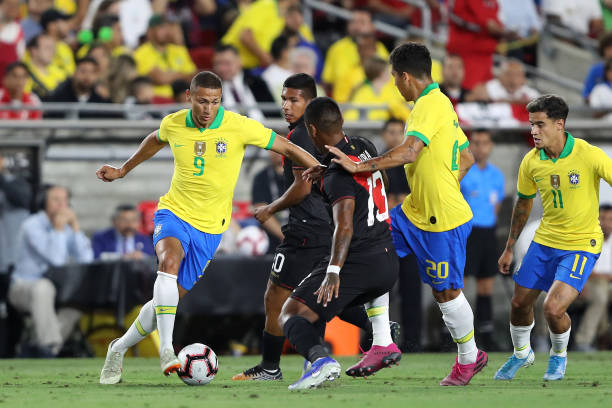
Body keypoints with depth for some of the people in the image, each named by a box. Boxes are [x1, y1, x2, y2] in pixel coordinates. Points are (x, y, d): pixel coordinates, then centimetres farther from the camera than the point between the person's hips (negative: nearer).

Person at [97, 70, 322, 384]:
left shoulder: (239, 126, -13)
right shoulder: (173, 124, -4)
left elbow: (288, 149, -7)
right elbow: (155, 140, 22)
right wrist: (123, 170, 29)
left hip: (209, 227, 0)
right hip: (173, 212, 0)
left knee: (169, 299, 2)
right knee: (169, 261, -32)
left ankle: (119, 349, 24)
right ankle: (166, 351, -38)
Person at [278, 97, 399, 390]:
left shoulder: (338, 175, -14)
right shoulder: (365, 148, 10)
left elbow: (345, 226, -25)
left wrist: (333, 271, -33)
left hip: (357, 261, -8)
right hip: (389, 263, 8)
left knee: (291, 315, -7)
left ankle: (320, 360, -34)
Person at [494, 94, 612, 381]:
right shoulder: (531, 162, -4)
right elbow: (524, 203, 12)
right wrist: (509, 248, 17)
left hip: (582, 244, -5)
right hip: (545, 240, 5)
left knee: (553, 308, -17)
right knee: (520, 302, 10)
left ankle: (559, 356, 15)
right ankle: (521, 353, 41)